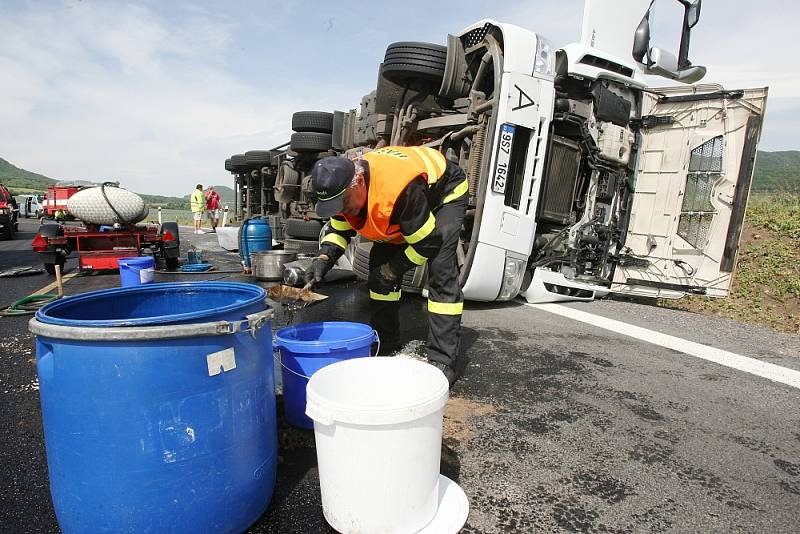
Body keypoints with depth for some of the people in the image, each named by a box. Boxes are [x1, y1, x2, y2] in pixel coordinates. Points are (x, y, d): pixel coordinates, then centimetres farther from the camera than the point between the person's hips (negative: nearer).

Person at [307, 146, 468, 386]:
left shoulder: (402, 188, -44)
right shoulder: (342, 186, -21)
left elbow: (428, 243, -33)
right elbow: (339, 230, -5)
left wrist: (391, 270, -22)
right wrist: (324, 258, -25)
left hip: (444, 191, -7)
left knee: (441, 269, -23)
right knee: (380, 263, -1)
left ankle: (443, 360, -16)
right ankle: (386, 344, 13)